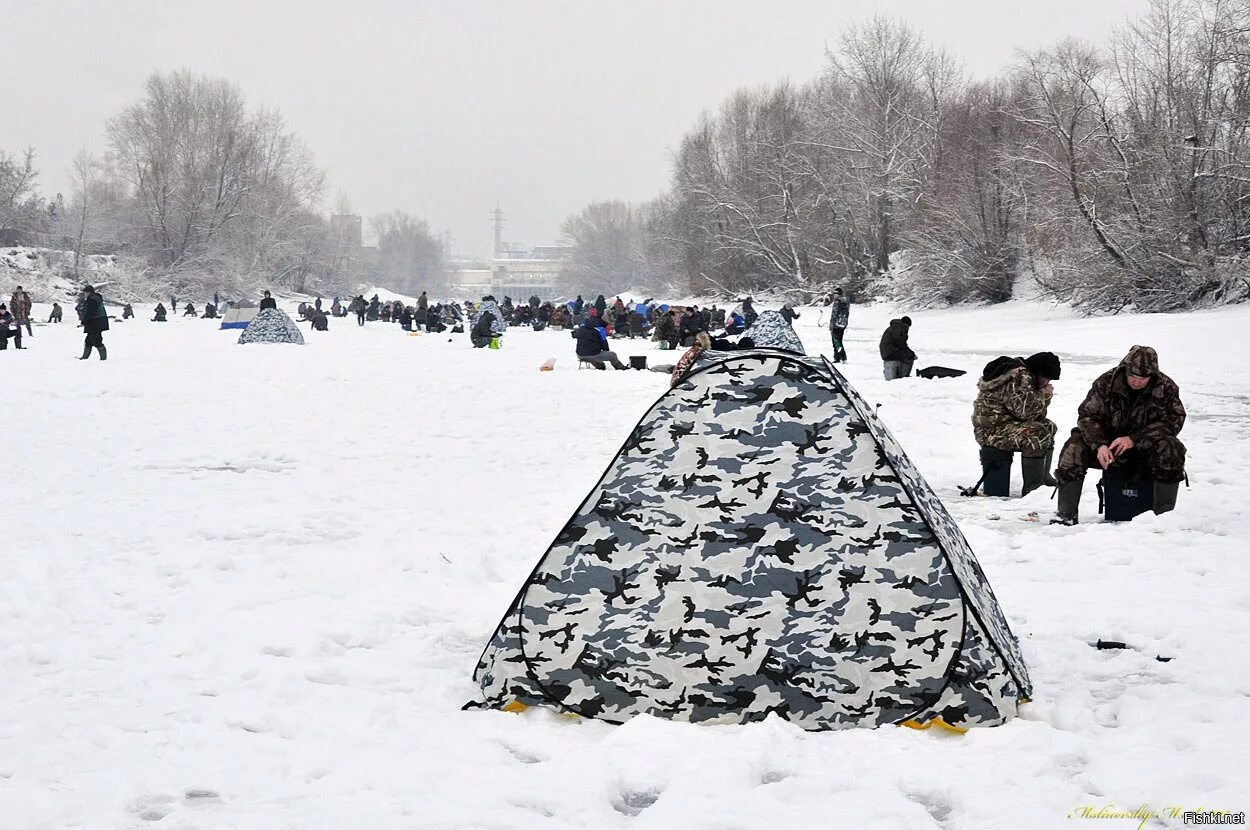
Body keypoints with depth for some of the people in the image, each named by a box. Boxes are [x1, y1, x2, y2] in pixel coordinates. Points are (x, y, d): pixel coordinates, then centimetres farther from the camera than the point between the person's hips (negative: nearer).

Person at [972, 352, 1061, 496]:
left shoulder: (1022, 375, 14)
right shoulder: (1017, 378, -19)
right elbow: (1024, 408, -27)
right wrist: (1044, 394, -13)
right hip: (992, 430, -12)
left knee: (1049, 426, 18)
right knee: (1038, 435, -28)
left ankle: (1044, 477, 21)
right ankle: (1031, 487, -23)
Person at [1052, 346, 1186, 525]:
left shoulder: (1166, 388, -11)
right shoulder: (1106, 383, -9)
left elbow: (1173, 421, -15)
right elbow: (1087, 415, -8)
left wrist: (1134, 439, -27)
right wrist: (1099, 445, -27)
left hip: (1144, 447, -1)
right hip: (1108, 444, 1)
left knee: (1170, 449, -33)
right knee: (1075, 446, -24)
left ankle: (1164, 515, -23)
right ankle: (1066, 515, -20)